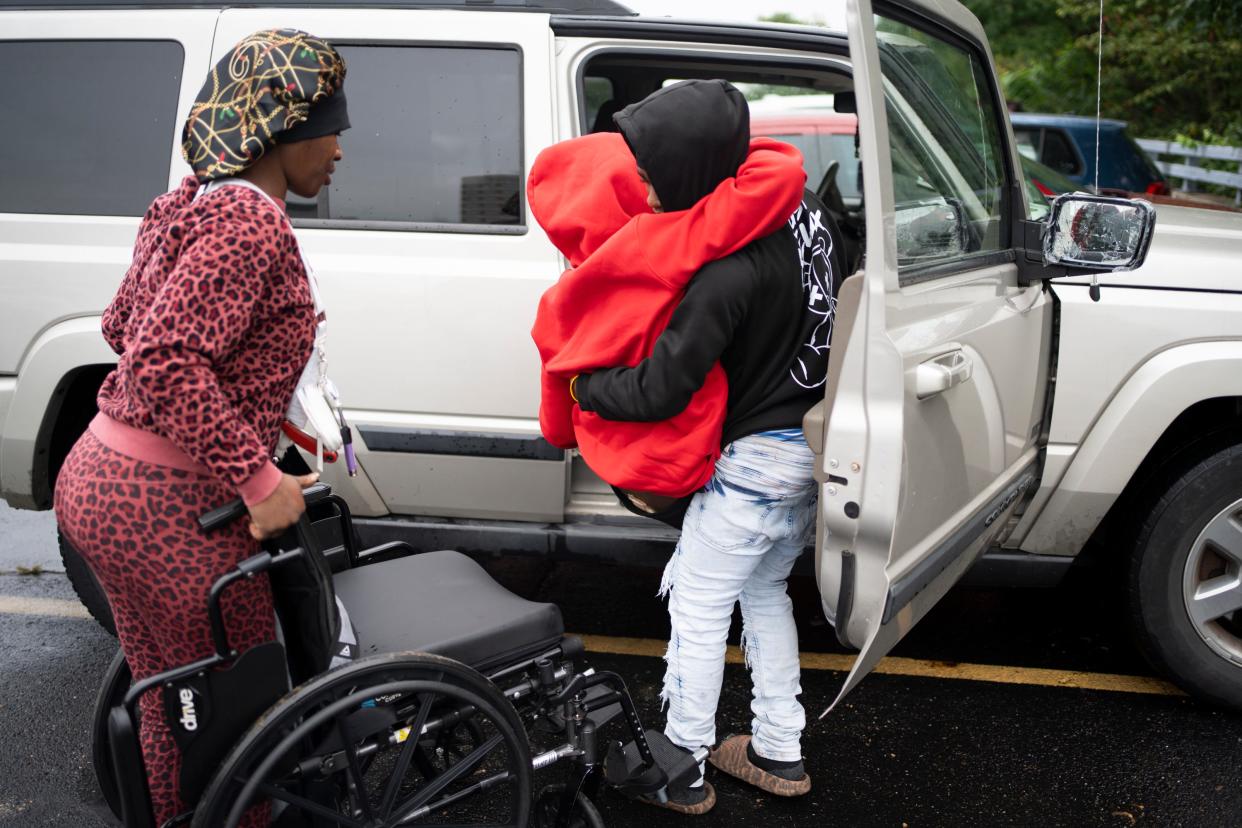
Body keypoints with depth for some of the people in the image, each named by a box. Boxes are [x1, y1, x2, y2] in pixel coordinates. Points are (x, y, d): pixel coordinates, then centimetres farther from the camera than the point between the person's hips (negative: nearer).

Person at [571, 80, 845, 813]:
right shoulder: (806, 212, -1)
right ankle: (780, 754, 34)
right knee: (765, 592, 22)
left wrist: (584, 384, -8)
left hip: (757, 459, -9)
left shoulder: (730, 268, -28)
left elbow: (658, 391, -26)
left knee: (698, 608, 7)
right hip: (815, 443, 9)